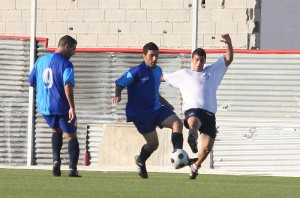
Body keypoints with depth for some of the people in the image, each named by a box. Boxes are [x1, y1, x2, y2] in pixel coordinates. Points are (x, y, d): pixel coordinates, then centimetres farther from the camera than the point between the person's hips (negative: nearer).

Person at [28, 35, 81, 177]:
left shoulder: (41, 60, 9)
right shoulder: (65, 64, -12)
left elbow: (31, 83, 15)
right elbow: (68, 86, -24)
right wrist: (72, 108, -26)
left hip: (44, 106, 5)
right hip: (61, 106, -5)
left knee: (56, 131, 27)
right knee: (71, 136, 7)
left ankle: (56, 160, 7)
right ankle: (72, 167, -9)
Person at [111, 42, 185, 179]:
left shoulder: (158, 70, 10)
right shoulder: (136, 72, -12)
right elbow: (120, 84, -10)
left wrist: (165, 104, 28)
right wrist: (117, 96, -30)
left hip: (156, 108, 6)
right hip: (140, 113, -6)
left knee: (177, 123, -18)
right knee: (153, 143, -3)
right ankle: (141, 161, 28)